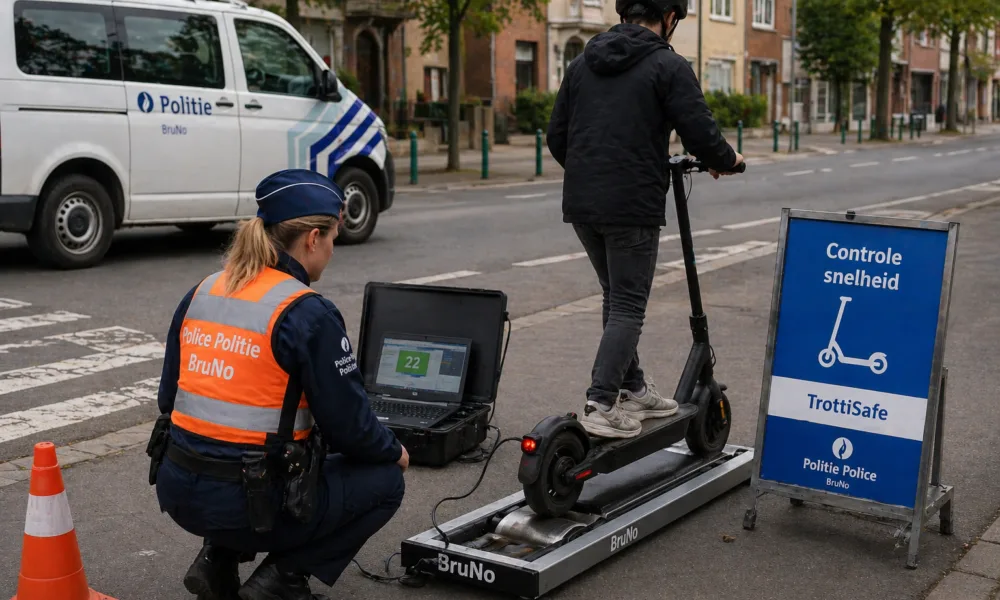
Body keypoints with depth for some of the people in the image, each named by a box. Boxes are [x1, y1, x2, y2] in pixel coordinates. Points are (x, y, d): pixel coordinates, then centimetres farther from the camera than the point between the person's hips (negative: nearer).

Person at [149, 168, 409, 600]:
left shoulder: (199, 295, 5)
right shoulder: (309, 315, -16)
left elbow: (170, 398, 13)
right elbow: (349, 426, -11)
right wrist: (394, 451, 10)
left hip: (179, 490, 7)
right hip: (247, 501, -7)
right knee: (385, 480, 14)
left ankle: (218, 560, 18)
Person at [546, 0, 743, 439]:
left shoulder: (583, 62, 13)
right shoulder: (668, 66, -5)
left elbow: (556, 136, 13)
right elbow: (700, 134, -11)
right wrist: (727, 161, 10)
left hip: (581, 204, 7)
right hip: (632, 207, -6)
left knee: (617, 298, 20)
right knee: (628, 307, 1)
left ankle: (633, 391, 28)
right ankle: (601, 407, -5)